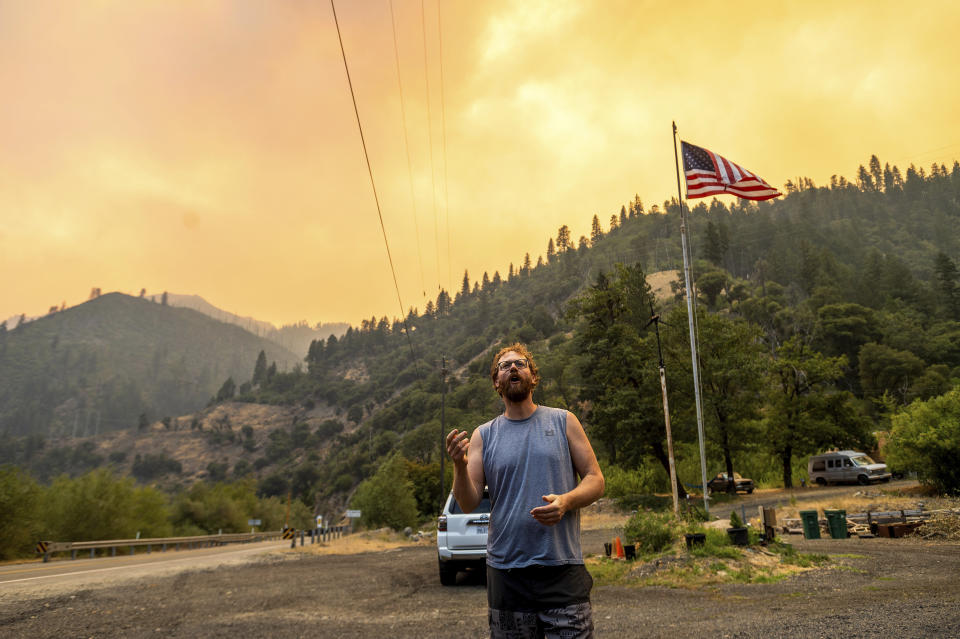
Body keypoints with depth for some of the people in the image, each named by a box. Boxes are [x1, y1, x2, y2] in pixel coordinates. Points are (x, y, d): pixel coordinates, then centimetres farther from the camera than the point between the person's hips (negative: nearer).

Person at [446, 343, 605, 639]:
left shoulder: (563, 422, 7)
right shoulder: (483, 435, 7)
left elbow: (595, 480, 5)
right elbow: (468, 503, 1)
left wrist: (566, 501, -15)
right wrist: (460, 466, -19)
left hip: (562, 569, -1)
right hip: (505, 572, 1)